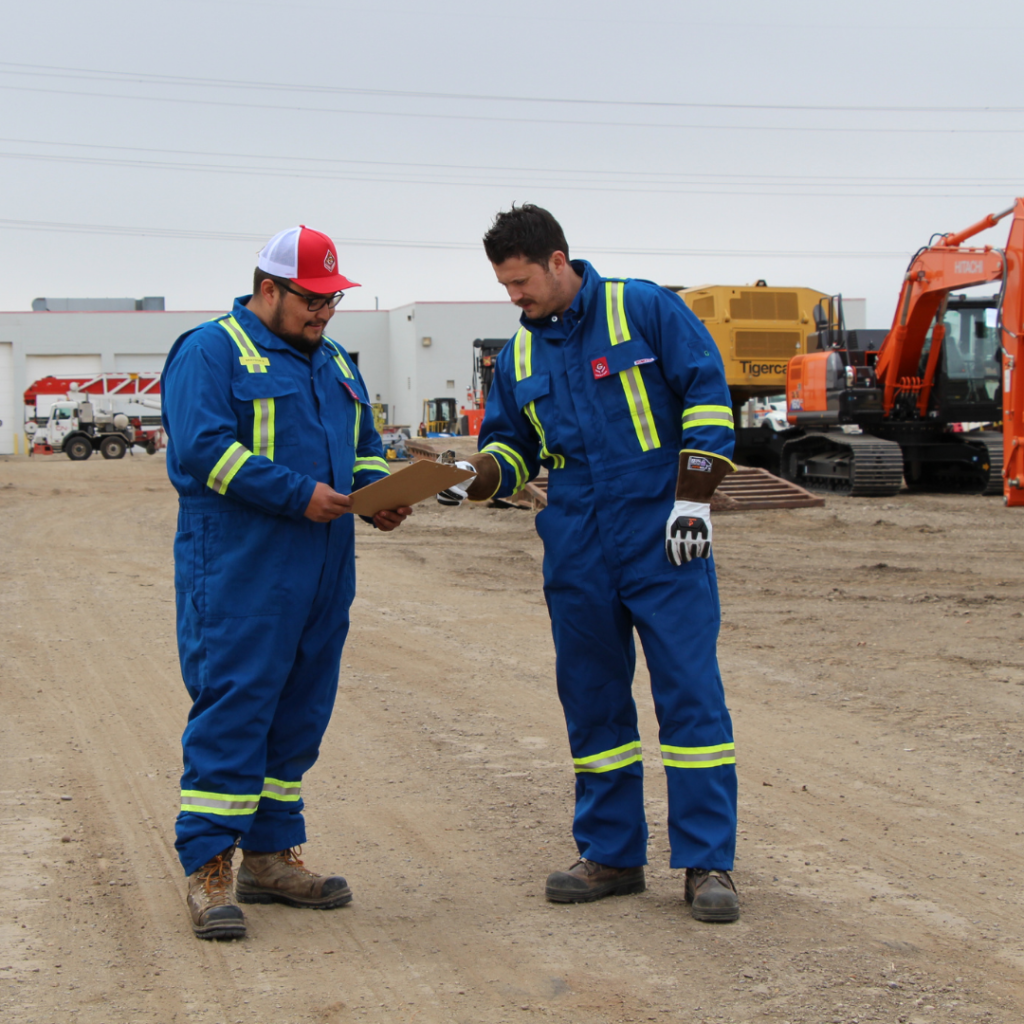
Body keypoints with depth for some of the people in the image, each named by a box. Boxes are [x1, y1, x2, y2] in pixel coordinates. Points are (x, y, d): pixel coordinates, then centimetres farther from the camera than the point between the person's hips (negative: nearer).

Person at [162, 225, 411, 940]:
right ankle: (209, 866, -4)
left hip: (323, 574, 8)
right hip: (238, 570, -8)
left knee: (301, 712, 10)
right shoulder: (211, 352, -5)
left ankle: (272, 854, 19)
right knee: (231, 707, -9)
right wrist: (298, 494, -20)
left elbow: (366, 447, 26)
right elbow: (203, 448, -17)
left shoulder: (335, 363, 21)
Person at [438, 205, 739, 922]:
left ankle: (707, 863, 1)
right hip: (577, 556, 6)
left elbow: (707, 395, -6)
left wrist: (693, 498, -12)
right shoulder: (520, 355, 12)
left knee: (690, 694, -5)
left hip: (664, 544, -5)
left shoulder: (645, 310, -4)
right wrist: (478, 476, -3)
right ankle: (612, 854, 21)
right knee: (592, 700, 9)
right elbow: (513, 445, 20)